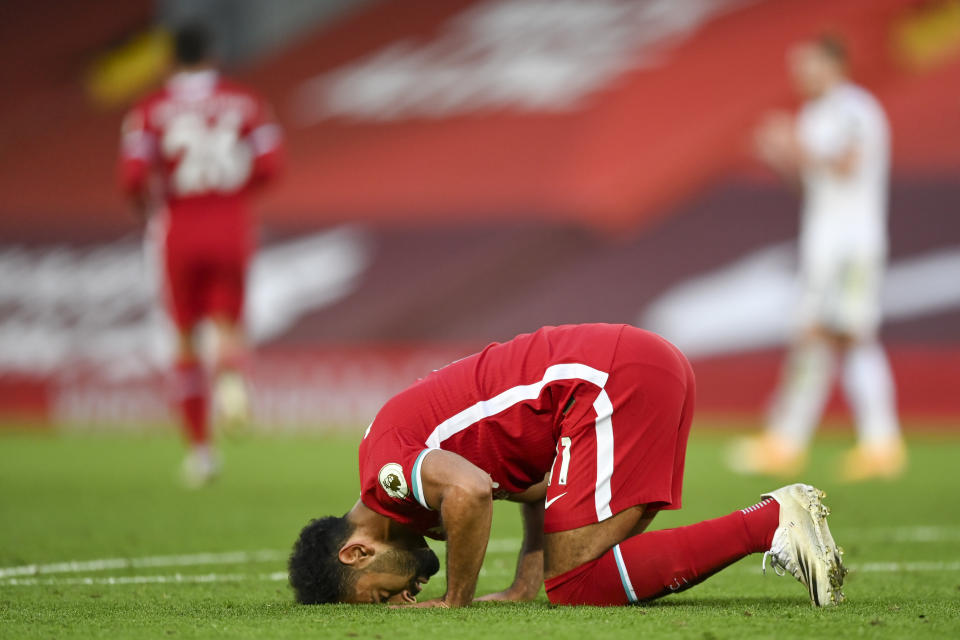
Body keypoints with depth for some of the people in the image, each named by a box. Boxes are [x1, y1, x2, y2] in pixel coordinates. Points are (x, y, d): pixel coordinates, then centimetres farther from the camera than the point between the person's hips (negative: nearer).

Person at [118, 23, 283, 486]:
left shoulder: (151, 110, -1)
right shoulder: (245, 103, 4)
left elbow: (133, 178, -11)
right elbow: (268, 164, -3)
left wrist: (150, 205, 10)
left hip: (179, 231, 0)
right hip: (231, 226, 0)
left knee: (185, 339, 13)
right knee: (228, 323, 10)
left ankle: (199, 446, 13)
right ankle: (232, 374, -28)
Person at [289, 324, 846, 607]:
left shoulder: (384, 473, -6)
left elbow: (470, 493, -27)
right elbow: (542, 487, 29)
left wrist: (457, 604, -13)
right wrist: (525, 586, 17)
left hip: (610, 379, -10)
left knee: (575, 581, -11)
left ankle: (772, 523, -15)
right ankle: (779, 520, 1)